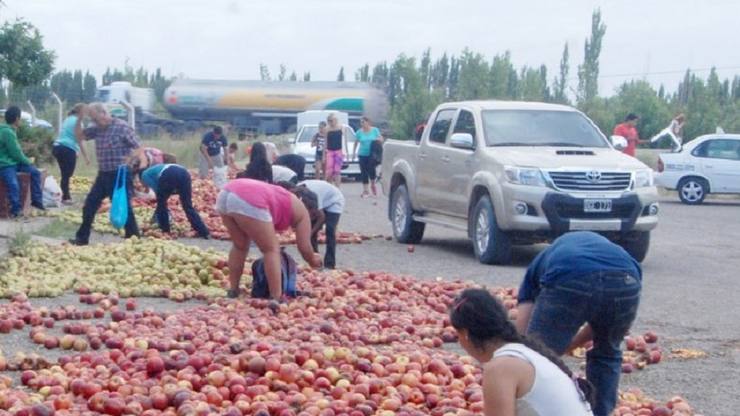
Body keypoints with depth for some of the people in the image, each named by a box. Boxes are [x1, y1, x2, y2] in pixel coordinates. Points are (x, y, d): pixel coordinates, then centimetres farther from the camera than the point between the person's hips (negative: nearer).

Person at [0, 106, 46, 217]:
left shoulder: (11, 131, 12)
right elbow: (16, 153, -19)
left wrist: (27, 161, 6)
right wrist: (28, 161, -4)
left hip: (14, 162, 10)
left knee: (35, 172, 3)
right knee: (14, 185, -27)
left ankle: (37, 200, 6)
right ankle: (16, 210, -13)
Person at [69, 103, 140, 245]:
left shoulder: (122, 127, -13)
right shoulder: (97, 129, 8)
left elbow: (138, 148, -11)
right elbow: (79, 136, 15)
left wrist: (128, 160, -22)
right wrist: (79, 119, 3)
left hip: (120, 175, -7)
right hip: (103, 174, 7)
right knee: (89, 205, 9)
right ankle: (82, 238, 20)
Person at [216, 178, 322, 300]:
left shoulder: (280, 198, 38)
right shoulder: (300, 209, 18)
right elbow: (304, 248, 18)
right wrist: (313, 260, 37)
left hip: (225, 194, 8)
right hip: (248, 202, -8)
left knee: (240, 246, 28)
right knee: (272, 250, 6)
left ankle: (233, 290, 31)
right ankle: (276, 299, 2)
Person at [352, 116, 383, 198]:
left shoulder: (375, 130, 1)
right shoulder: (359, 132, 2)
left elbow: (381, 139, 8)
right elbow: (356, 143, 11)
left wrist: (377, 139, -14)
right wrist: (353, 153, 6)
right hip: (363, 154, 1)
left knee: (371, 169, -12)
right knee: (364, 172, 1)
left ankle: (373, 185, 16)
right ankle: (365, 190, 9)